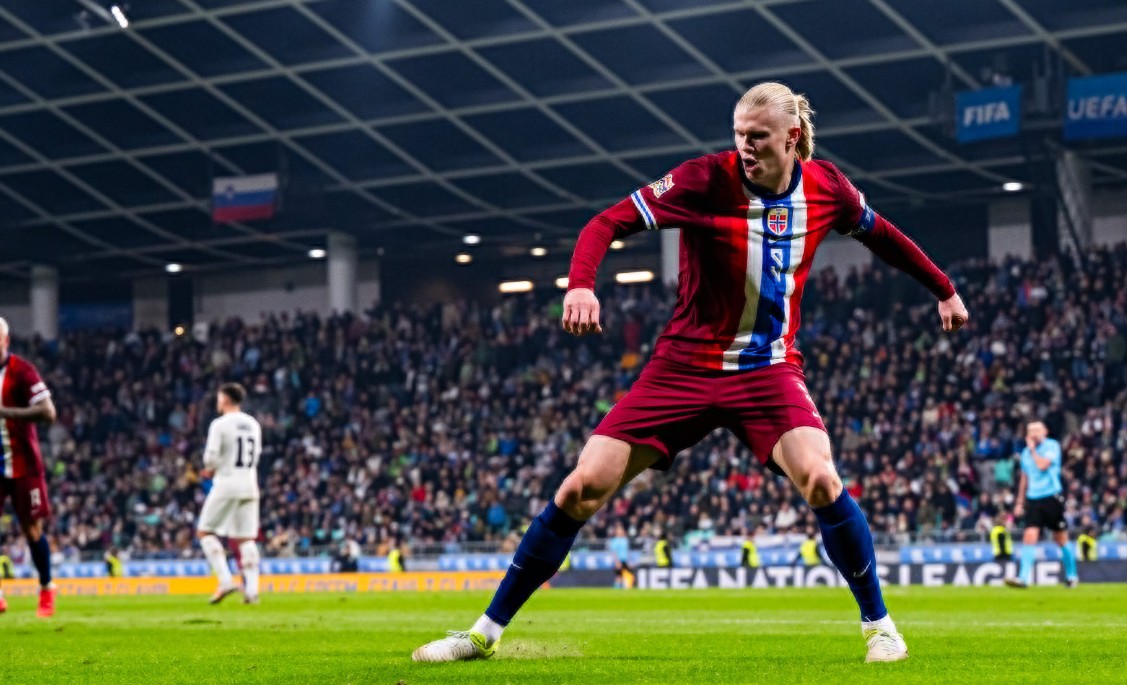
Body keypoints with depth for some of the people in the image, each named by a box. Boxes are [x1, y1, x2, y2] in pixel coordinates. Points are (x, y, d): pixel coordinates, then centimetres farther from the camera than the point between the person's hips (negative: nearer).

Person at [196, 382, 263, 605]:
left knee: (205, 532, 6)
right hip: (250, 485, 6)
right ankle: (251, 590, -2)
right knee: (245, 539, 7)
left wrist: (209, 469, 9)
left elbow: (211, 457, -15)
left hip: (226, 485, -6)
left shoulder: (220, 424, -8)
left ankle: (225, 580, -7)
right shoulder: (253, 425, 11)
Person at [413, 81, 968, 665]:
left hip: (769, 370, 1)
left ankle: (878, 623, -3)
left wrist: (943, 289, 26)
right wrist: (580, 283, -37)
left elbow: (879, 233, 19)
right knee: (582, 489, -8)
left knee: (820, 480, -26)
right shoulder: (709, 179, -13)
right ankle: (486, 632, 5)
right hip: (685, 368, -1)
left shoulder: (826, 187, -3)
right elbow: (609, 223, -18)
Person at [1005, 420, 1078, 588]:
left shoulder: (1052, 446, -6)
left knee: (1061, 539, 6)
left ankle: (1072, 575, 24)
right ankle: (1024, 578, -18)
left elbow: (1043, 465, -22)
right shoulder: (1026, 453, 11)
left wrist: (1032, 449, -11)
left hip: (1052, 498, -4)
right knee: (1029, 536, -11)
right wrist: (1019, 503, 18)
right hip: (1033, 500, 4)